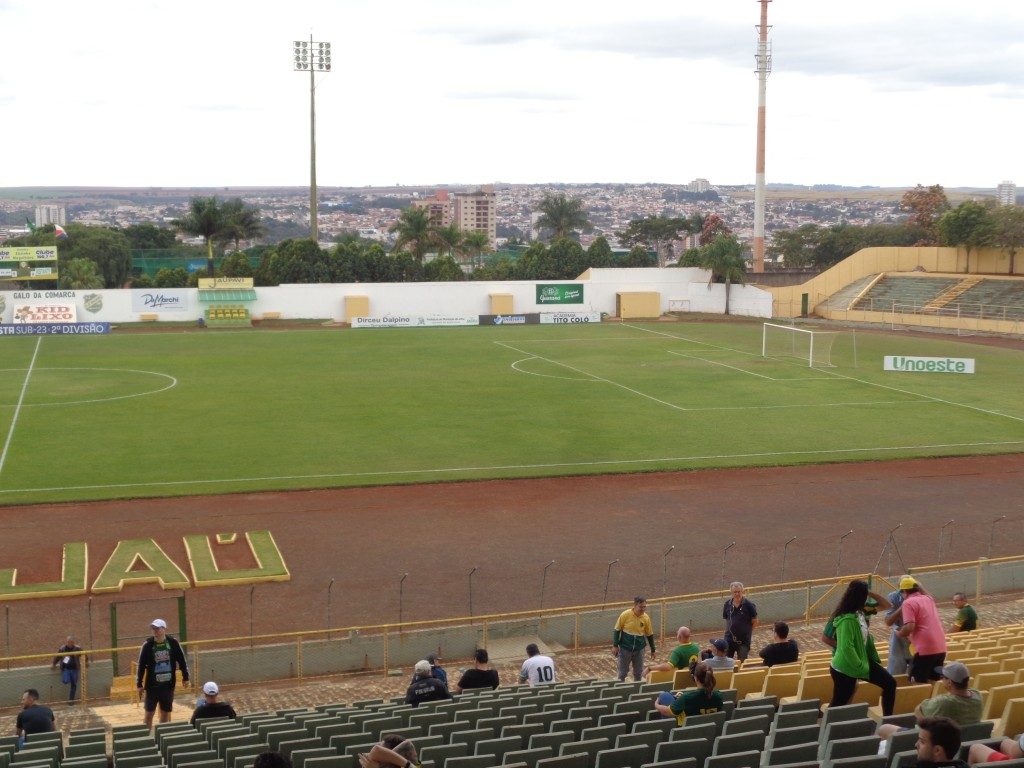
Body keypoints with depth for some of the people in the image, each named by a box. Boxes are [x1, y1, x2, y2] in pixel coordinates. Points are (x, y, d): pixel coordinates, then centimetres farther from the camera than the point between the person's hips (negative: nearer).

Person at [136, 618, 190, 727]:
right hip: (152, 685, -1)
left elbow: (182, 660, 6)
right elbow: (141, 665, -3)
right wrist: (139, 684, -2)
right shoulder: (147, 645, -8)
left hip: (168, 685, 2)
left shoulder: (173, 643, -5)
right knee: (149, 713, 2)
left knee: (165, 713, 9)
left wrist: (185, 677, 9)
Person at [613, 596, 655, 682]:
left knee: (638, 673, 12)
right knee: (623, 672, 8)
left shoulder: (646, 618, -6)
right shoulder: (625, 615, -15)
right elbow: (617, 630, -6)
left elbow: (650, 635, 6)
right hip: (625, 648, -3)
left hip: (639, 649, 3)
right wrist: (615, 646, -8)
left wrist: (653, 650, 10)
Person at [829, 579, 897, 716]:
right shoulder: (847, 619, -29)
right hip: (845, 669, -9)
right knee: (839, 703, 3)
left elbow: (886, 605, 11)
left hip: (863, 659, 9)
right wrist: (861, 667, -20)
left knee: (889, 683, 9)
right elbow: (847, 648, -31)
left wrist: (871, 593, -4)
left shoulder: (859, 612, -1)